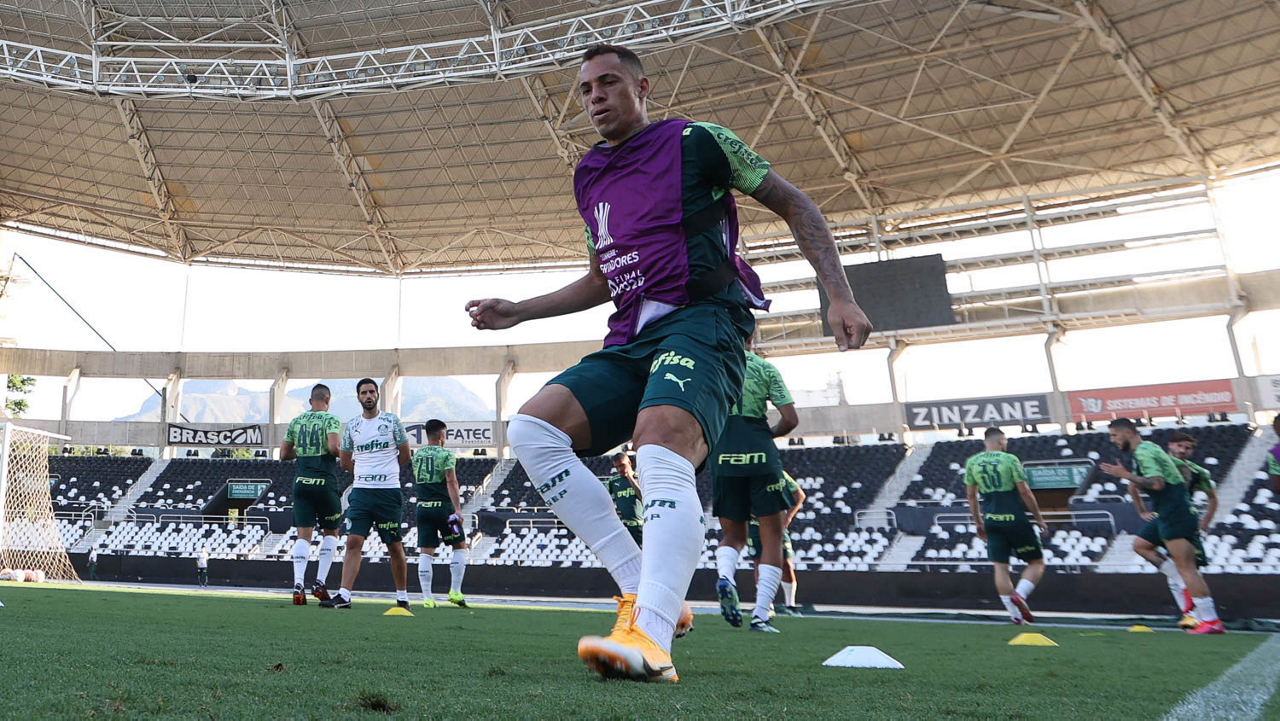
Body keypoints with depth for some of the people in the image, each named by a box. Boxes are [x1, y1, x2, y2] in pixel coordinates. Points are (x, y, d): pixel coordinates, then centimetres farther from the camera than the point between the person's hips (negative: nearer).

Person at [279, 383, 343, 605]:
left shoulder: (296, 421, 11)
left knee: (303, 535, 4)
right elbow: (333, 447, -20)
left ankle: (298, 584, -8)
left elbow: (284, 454, 14)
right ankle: (320, 582, 5)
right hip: (324, 484, -4)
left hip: (301, 483, 4)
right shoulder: (330, 419, -5)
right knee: (331, 532, 12)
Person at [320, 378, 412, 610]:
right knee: (353, 542, -6)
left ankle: (402, 596, 15)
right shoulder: (351, 426, 9)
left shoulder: (392, 421, 0)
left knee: (395, 547, 3)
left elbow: (405, 454, 8)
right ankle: (344, 596, -5)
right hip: (360, 492, 3)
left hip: (389, 493, -2)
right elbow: (345, 461, 19)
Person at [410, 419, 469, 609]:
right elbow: (451, 482, -16)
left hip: (423, 507, 5)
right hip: (443, 507, -5)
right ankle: (455, 591, 3)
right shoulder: (446, 454, -6)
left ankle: (427, 597, 2)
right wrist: (457, 508, -20)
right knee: (460, 547, 9)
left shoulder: (416, 455, 10)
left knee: (425, 552, 5)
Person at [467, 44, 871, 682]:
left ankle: (650, 638, -43)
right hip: (630, 341, 7)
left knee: (660, 445, -34)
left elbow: (793, 204, 6)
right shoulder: (589, 177, 22)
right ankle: (642, 588, -15)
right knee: (531, 427, -14)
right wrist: (518, 311, 21)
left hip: (702, 320, -6)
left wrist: (839, 296, -5)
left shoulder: (695, 142, 4)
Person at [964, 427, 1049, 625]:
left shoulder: (972, 462, 6)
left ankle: (1015, 615, 6)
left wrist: (978, 523, 19)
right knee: (1036, 562, 10)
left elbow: (971, 495, 9)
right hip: (1014, 519, -4)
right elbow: (1024, 491, -8)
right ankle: (1019, 595, -13)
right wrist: (1039, 518, 3)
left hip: (991, 520, 4)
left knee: (1000, 566, 6)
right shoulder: (1009, 459, -7)